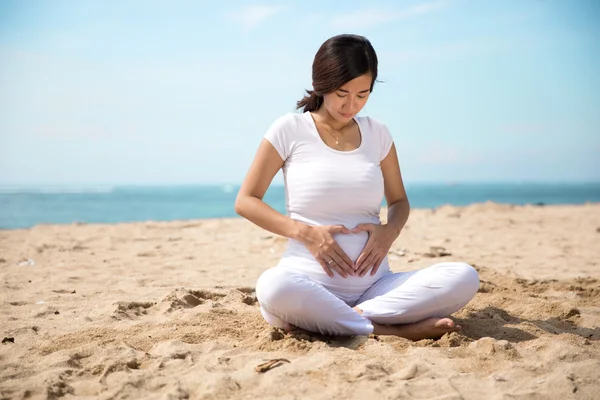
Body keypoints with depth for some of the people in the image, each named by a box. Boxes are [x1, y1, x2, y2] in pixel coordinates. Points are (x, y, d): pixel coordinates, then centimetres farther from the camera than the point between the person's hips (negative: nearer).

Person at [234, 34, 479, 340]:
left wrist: (390, 231, -3)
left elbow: (399, 201, 21)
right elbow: (245, 201, 3)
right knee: (274, 287, -39)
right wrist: (304, 232, -12)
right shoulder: (290, 130, 1)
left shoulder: (377, 134, 11)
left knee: (464, 278, -21)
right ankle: (396, 332, -23)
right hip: (312, 284, -4)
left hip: (373, 285, 4)